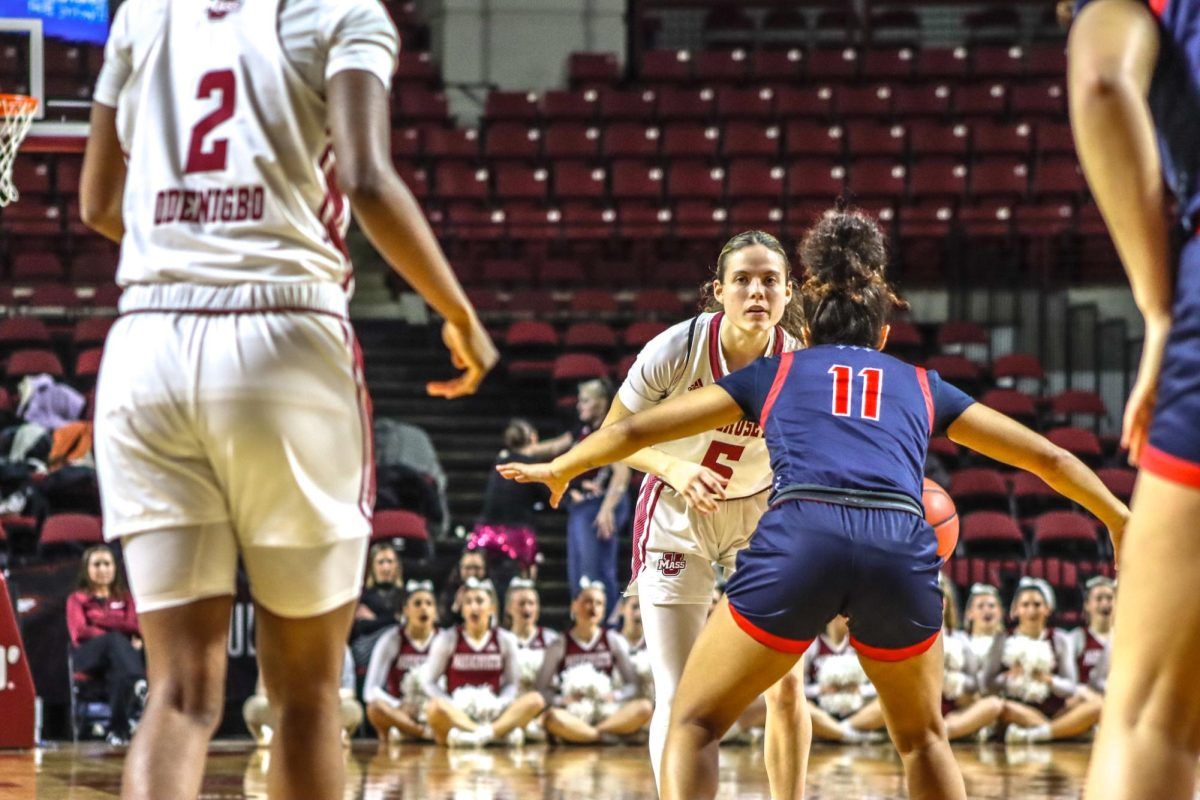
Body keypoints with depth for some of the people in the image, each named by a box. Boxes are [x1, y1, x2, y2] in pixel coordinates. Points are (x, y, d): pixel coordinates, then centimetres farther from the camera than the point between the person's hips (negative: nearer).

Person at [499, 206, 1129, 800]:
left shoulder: (774, 373, 29)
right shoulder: (920, 386, 31)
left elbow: (638, 428, 34)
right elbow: (1046, 457, 34)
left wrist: (560, 469, 50)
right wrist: (1121, 521, 47)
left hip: (798, 537, -1)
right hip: (902, 548, 1)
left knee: (693, 724, 15)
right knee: (922, 739, 26)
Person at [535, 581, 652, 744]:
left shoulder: (614, 640, 10)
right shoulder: (560, 646, 5)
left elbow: (633, 685, 9)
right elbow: (542, 689, 3)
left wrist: (615, 696, -11)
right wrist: (562, 700, -16)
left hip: (607, 709, 2)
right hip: (573, 714, -2)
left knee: (645, 707, -28)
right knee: (552, 717, -37)